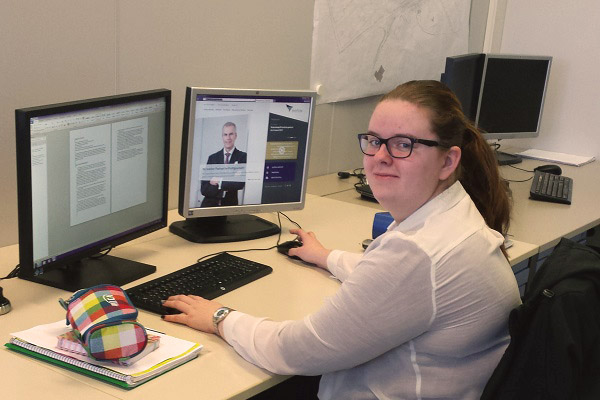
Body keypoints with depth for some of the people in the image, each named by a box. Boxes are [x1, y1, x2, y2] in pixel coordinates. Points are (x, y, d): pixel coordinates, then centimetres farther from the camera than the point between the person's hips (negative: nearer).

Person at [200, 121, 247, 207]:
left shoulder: (243, 157, 1)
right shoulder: (212, 158, 8)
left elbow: (240, 184, -8)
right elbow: (203, 189, 2)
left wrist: (219, 182, -3)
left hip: (230, 205, -1)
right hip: (209, 204, 1)